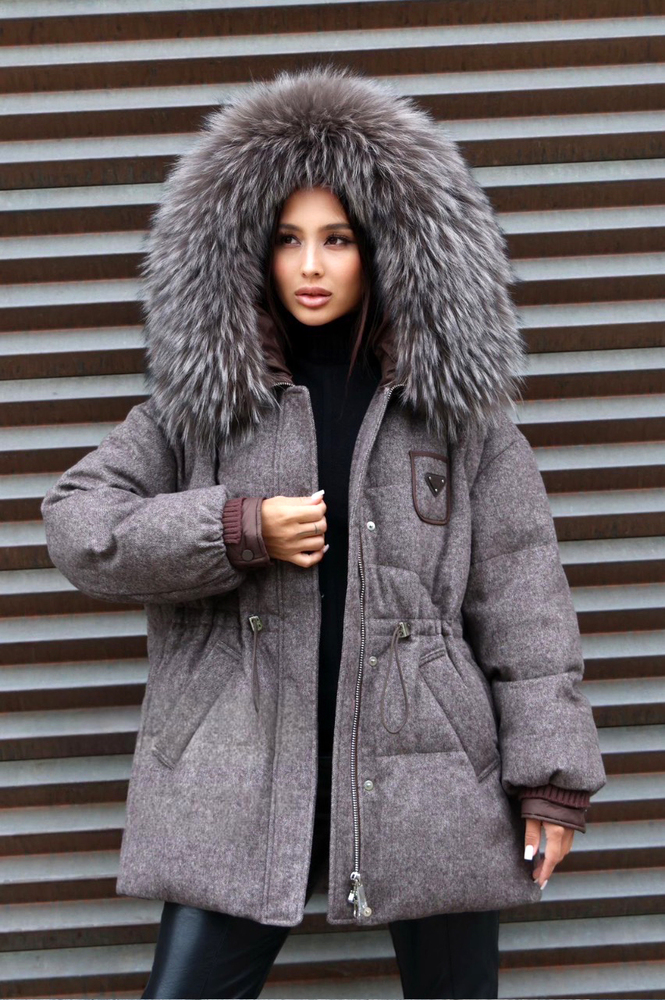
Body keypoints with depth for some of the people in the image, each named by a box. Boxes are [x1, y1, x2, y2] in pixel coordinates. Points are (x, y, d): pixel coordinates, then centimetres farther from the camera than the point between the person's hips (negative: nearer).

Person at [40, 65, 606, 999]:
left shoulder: (454, 395, 4)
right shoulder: (200, 393, 5)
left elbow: (519, 590, 2)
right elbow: (76, 523, 2)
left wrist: (551, 772, -3)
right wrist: (239, 533, -11)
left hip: (430, 778, 0)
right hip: (246, 779, 0)